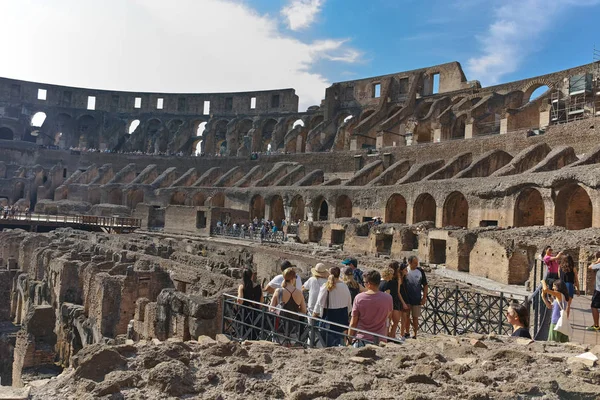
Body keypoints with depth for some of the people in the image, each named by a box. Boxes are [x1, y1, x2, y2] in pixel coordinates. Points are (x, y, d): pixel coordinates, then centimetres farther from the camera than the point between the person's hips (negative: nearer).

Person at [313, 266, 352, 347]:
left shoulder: (326, 286, -9)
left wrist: (315, 312, 7)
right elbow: (349, 301, 7)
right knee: (338, 335, 12)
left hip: (329, 314, -2)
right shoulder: (344, 286, -2)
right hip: (342, 314, 3)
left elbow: (320, 301, -6)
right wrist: (347, 313, 22)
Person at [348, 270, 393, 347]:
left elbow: (353, 323, -3)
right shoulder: (388, 298, -6)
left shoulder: (359, 298, -8)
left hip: (361, 340, -1)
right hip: (380, 341, 1)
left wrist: (349, 339, 7)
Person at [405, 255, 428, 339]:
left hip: (417, 299, 0)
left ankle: (414, 334, 17)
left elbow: (425, 285, 5)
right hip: (406, 299, 0)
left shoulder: (420, 271, -3)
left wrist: (424, 297, -1)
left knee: (415, 317, 7)